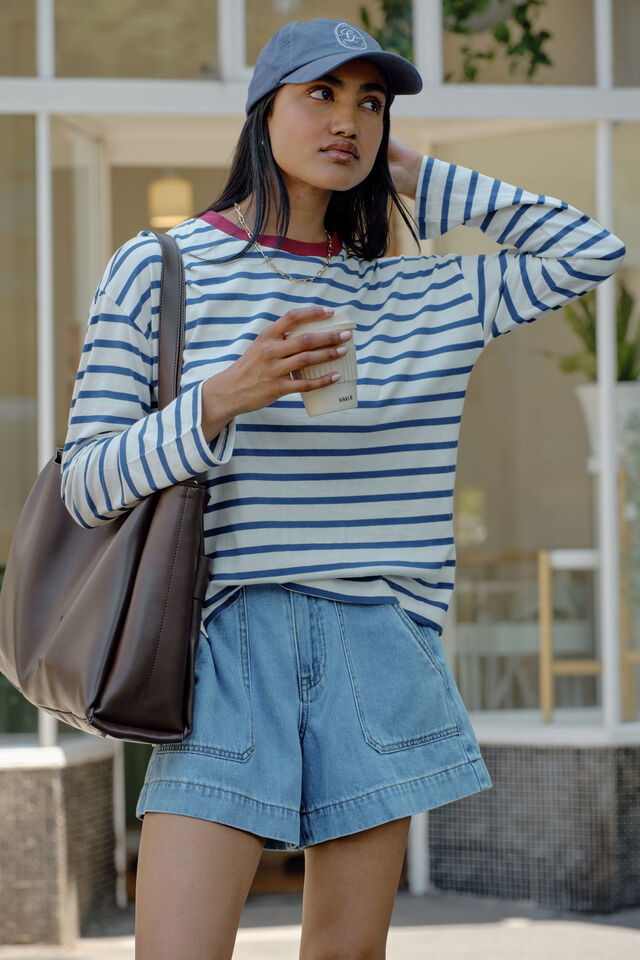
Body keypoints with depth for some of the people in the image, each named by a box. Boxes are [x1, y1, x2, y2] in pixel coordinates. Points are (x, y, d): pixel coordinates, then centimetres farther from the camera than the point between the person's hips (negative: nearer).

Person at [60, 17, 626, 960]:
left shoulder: (418, 298, 13)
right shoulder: (156, 270, 3)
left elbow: (592, 252, 15)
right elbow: (87, 484, -2)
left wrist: (422, 183, 14)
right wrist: (224, 400, -19)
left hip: (379, 659, 4)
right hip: (228, 644, -3)